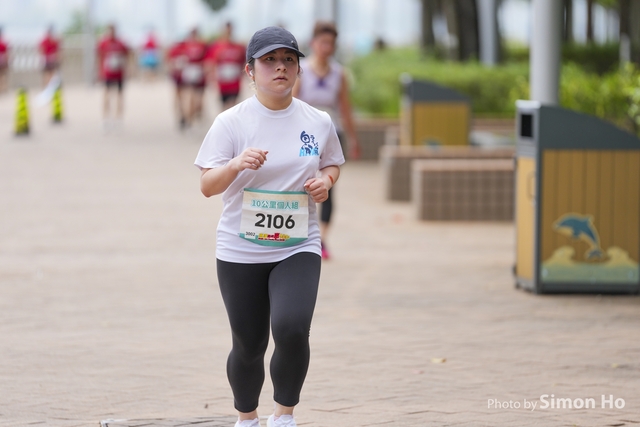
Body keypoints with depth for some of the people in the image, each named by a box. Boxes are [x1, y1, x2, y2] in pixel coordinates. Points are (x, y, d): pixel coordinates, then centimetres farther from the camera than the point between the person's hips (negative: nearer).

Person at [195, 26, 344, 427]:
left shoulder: (319, 122, 2)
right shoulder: (231, 122, -6)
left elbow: (332, 164, 19)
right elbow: (207, 186, -8)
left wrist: (325, 181, -4)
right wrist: (236, 165, -28)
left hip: (298, 248, 1)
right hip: (240, 250, -1)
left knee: (292, 330, -22)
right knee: (249, 346, 7)